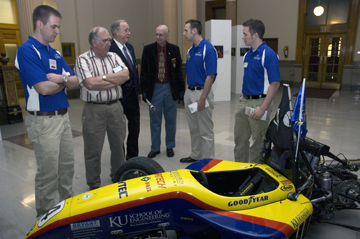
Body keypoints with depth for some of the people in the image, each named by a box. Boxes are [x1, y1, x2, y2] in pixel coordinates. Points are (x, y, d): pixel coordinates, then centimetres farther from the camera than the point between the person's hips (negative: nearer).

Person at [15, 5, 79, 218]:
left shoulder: (55, 53, 11)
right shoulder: (27, 51, -13)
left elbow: (76, 83, 6)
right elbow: (44, 87, -23)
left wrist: (62, 78, -15)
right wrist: (65, 81, -4)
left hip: (63, 116, 8)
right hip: (44, 120, -7)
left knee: (67, 166, 17)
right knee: (48, 173, 3)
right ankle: (45, 217, 22)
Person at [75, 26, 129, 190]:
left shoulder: (114, 57, 9)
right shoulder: (83, 60, -5)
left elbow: (125, 75, -6)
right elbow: (90, 84, -19)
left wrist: (103, 77, -13)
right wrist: (115, 80, -9)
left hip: (115, 107, 4)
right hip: (94, 110, -4)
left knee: (119, 145, 15)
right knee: (93, 150, 6)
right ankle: (94, 184, 24)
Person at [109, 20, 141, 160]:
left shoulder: (130, 47, 12)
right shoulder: (110, 49, -15)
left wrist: (138, 90, 15)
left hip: (132, 94, 8)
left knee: (135, 126, 15)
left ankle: (133, 156, 31)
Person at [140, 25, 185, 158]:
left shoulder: (174, 50, 1)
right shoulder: (148, 50, 1)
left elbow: (179, 71, 5)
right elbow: (144, 71, 2)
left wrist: (181, 89, 2)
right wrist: (144, 89, -3)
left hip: (170, 88, 1)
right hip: (154, 88, 0)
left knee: (171, 120, 9)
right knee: (155, 121, 7)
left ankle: (170, 147, 25)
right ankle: (155, 148, 21)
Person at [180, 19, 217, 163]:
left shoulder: (208, 49, -14)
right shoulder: (190, 50, 12)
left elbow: (210, 76, -19)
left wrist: (202, 99, -21)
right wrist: (188, 93, 12)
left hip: (202, 93, -8)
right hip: (189, 92, 8)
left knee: (205, 131, 3)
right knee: (193, 129, 17)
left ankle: (207, 161, 16)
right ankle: (195, 156, 32)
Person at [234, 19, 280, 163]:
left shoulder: (268, 54, -14)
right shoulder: (247, 54, 11)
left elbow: (275, 83, -18)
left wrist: (263, 108, -22)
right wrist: (243, 95, 14)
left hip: (259, 102, -8)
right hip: (245, 102, 8)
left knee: (258, 142, 5)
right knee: (240, 138, 16)